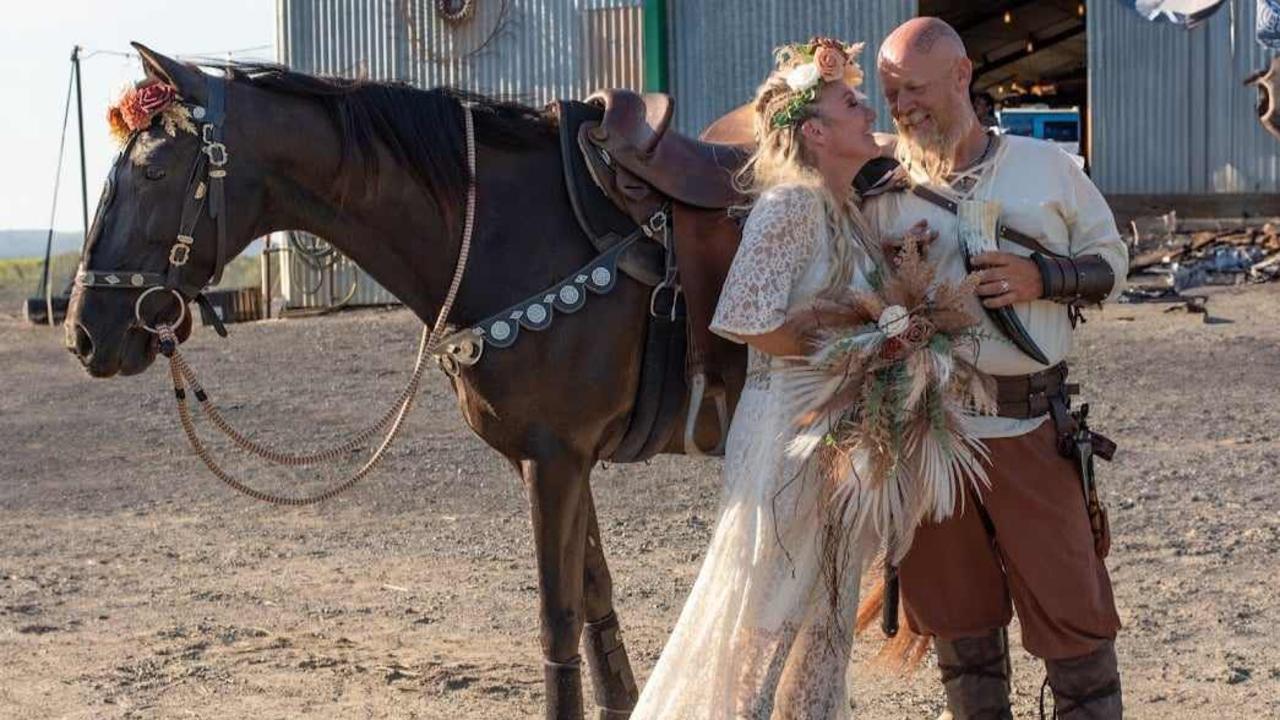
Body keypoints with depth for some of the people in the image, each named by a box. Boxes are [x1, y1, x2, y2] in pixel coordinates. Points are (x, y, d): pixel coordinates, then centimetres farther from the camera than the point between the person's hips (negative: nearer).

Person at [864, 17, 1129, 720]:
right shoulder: (883, 192, 6)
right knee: (958, 619, 11)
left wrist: (1040, 279, -9)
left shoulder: (1045, 167, 4)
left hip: (1032, 428, -2)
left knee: (1071, 609, -1)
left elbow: (1110, 261, 8)